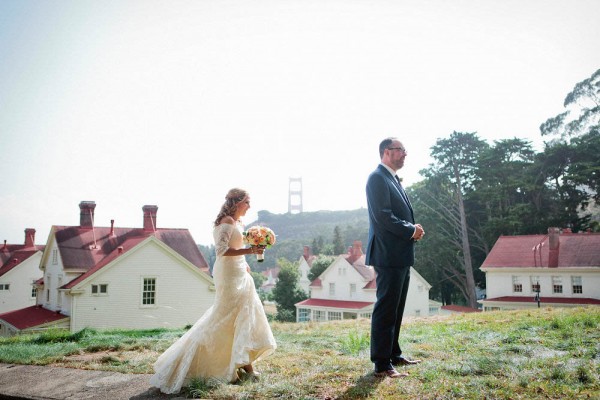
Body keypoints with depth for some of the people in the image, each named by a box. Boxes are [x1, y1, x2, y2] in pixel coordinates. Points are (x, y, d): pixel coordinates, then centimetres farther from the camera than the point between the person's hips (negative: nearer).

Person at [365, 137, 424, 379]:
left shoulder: (393, 179, 20)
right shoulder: (378, 178, -11)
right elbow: (383, 216, -20)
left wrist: (414, 229, 4)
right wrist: (411, 230, -13)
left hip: (401, 255, 10)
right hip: (388, 254, -10)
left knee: (396, 308, 16)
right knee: (386, 309, -6)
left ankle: (393, 354, 27)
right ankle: (382, 364, 0)